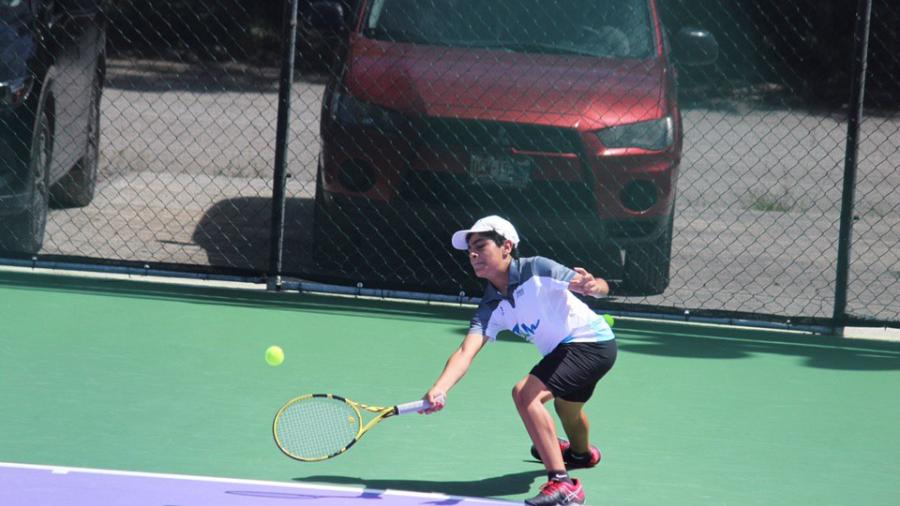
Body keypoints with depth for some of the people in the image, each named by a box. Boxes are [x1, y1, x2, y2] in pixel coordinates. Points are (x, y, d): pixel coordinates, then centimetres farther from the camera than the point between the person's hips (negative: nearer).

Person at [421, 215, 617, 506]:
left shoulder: (537, 270, -21)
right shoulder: (491, 310, -3)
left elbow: (602, 287, -21)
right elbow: (466, 352, -17)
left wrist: (591, 287, -46)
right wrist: (439, 390, -35)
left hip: (593, 342, -9)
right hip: (563, 351, 9)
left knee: (525, 393, -24)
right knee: (566, 405, 36)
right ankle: (581, 452, 73)